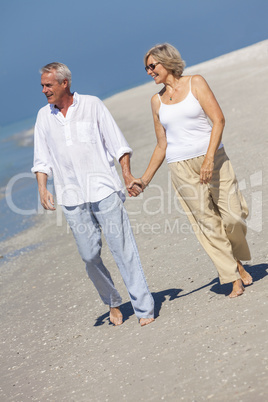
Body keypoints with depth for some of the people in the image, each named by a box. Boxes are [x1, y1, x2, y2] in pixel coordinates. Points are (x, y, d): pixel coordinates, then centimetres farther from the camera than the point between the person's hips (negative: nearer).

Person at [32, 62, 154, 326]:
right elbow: (42, 159, 13)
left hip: (103, 189, -3)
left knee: (122, 248, -5)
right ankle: (112, 302, 25)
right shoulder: (43, 116, 11)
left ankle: (144, 308, 1)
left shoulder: (92, 105, 3)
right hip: (71, 198, 3)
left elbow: (117, 143, 4)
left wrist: (127, 173, -7)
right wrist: (42, 188, -1)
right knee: (89, 256, 3)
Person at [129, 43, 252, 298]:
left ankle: (236, 256, 25)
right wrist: (145, 179, 11)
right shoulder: (157, 100, 11)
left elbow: (218, 120, -8)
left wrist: (209, 158, -20)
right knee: (207, 222, 0)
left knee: (233, 215, -6)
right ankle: (236, 275, 11)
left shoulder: (195, 83, 1)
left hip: (212, 157, -2)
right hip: (181, 168, 2)